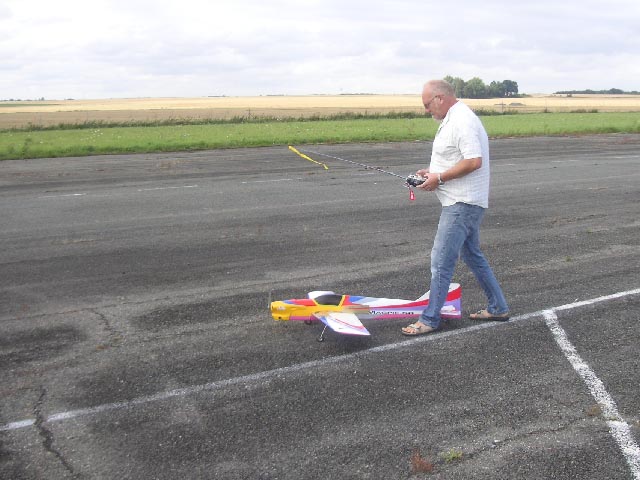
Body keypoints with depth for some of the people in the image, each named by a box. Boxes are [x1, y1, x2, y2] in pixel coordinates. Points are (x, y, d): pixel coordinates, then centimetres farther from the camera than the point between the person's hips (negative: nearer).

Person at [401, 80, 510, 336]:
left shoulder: (462, 121, -18)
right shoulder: (453, 119, 15)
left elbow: (474, 161, -26)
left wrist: (439, 178, -19)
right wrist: (432, 171, 10)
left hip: (462, 204, -11)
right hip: (464, 202, 11)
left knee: (441, 261, -6)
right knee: (473, 256, 19)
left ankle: (430, 319, 2)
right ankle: (497, 308, 29)